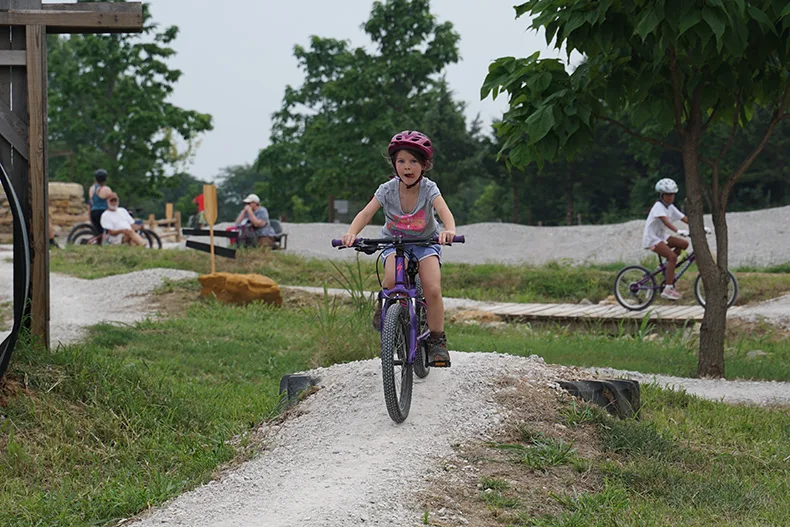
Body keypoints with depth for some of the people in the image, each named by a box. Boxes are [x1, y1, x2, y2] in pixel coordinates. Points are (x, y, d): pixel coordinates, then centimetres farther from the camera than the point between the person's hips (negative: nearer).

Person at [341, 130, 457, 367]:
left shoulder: (429, 189, -20)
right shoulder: (387, 190, -17)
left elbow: (444, 211, -36)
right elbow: (366, 213, -25)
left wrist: (449, 230, -58)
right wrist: (351, 233, -45)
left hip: (425, 242, 0)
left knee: (433, 290, -21)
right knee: (393, 278, -31)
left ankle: (437, 341, -5)